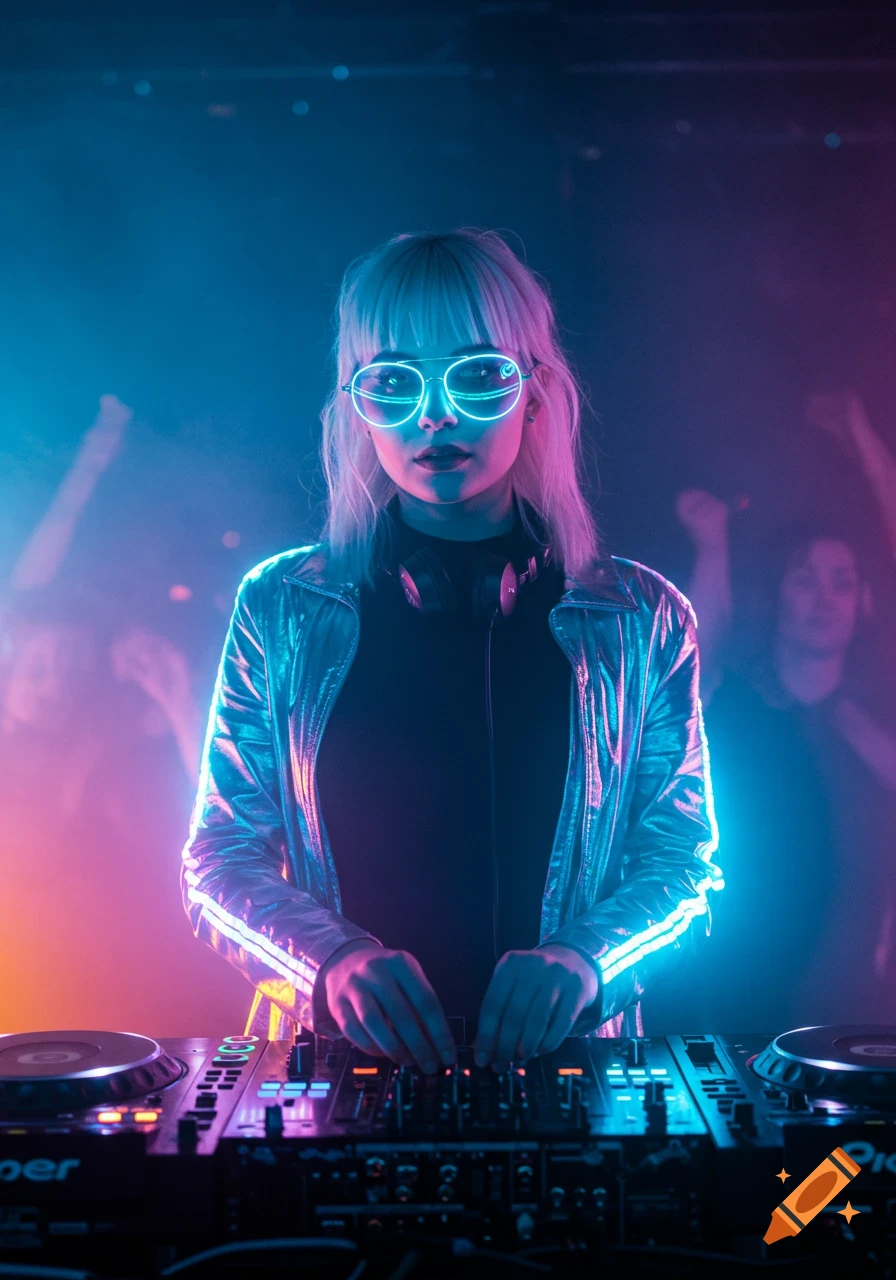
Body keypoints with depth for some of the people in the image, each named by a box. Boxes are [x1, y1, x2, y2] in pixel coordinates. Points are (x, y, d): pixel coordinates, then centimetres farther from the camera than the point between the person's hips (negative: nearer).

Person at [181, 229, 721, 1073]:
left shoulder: (639, 618, 5)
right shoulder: (282, 609, 5)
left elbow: (685, 861, 6)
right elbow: (220, 860, 5)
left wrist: (584, 959, -14)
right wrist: (335, 958, -14)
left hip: (557, 1059, 0)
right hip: (330, 1065, 1)